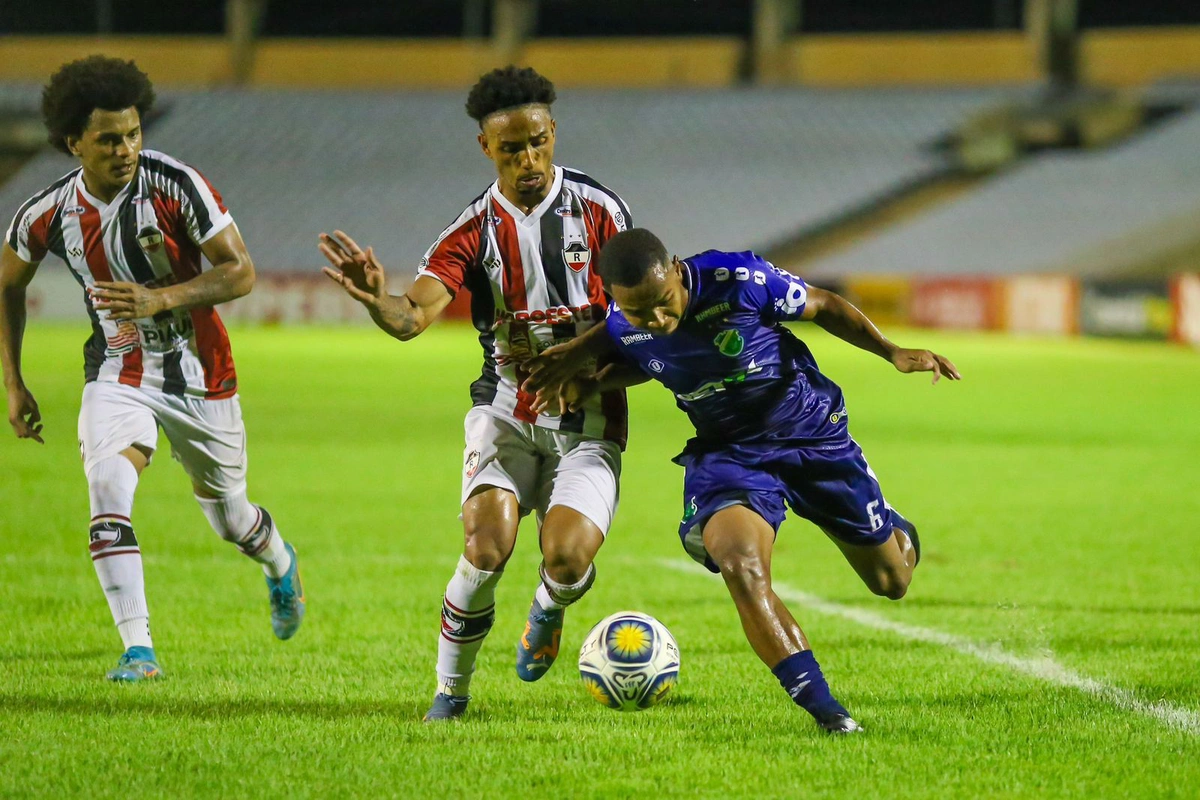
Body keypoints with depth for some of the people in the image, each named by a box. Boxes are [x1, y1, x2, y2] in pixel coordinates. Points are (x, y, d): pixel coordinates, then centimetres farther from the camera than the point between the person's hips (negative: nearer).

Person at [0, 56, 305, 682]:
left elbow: (239, 272, -17)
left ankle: (280, 565, 51)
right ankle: (138, 649, -23)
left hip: (198, 373, -1)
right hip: (117, 373, 1)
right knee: (107, 487, -26)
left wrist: (160, 299, -31)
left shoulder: (175, 186, -19)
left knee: (231, 521, 13)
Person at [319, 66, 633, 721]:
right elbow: (413, 316, -16)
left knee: (567, 555, -19)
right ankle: (451, 689, -1)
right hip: (506, 411, 0)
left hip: (588, 418, 0)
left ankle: (547, 612, 20)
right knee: (488, 545, -21)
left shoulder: (597, 208, -3)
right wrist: (376, 298, -39)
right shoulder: (474, 230, -3)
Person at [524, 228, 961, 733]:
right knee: (740, 567, -32)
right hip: (726, 452, 1)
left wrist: (894, 353, -15)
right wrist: (587, 385, -7)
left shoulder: (740, 281, -26)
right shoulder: (621, 328, -14)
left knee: (891, 581, 13)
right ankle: (821, 708, -30)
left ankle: (897, 534, 53)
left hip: (813, 435, -1)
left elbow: (822, 307, -9)